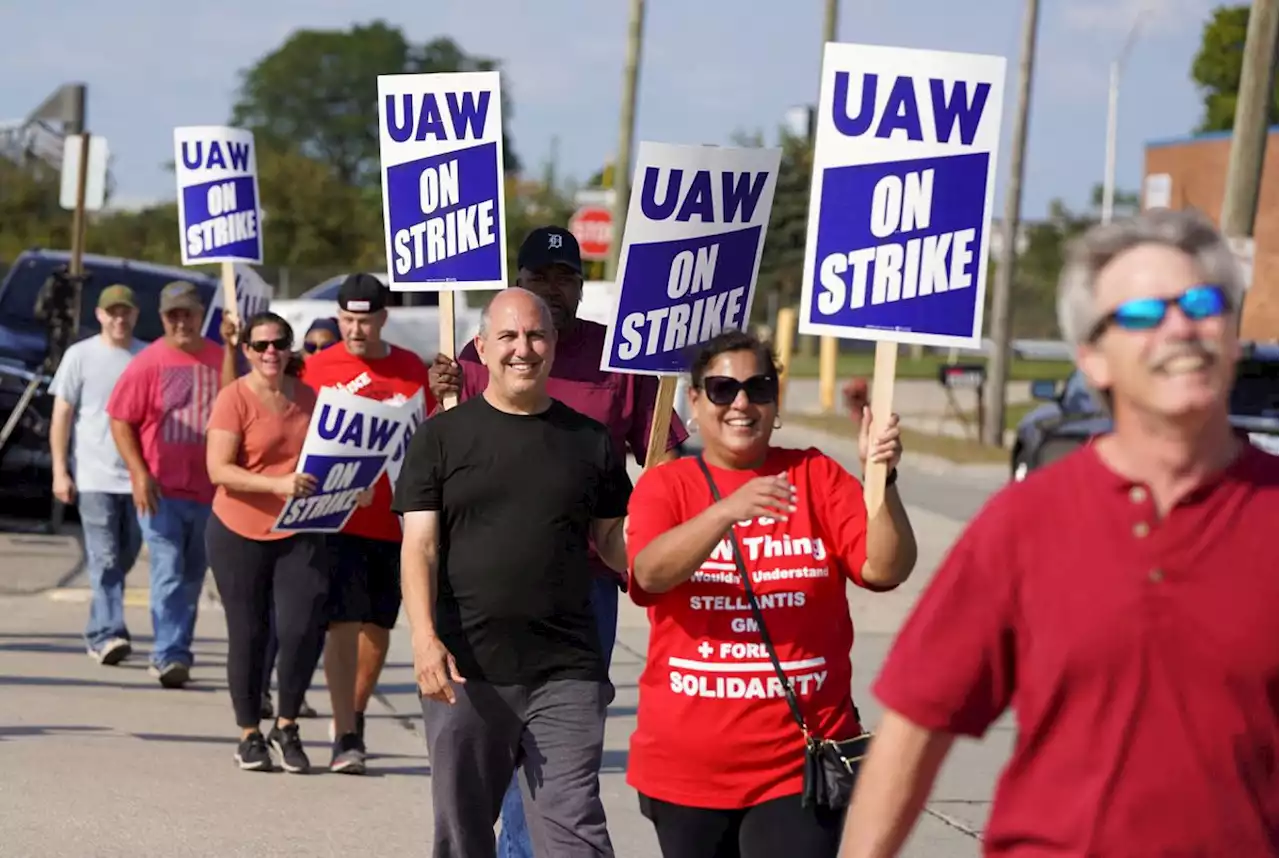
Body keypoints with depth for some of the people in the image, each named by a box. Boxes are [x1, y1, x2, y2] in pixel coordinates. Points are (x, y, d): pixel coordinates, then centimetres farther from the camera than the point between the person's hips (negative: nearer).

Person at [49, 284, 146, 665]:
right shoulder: (81, 356, 1)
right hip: (95, 477, -3)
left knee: (123, 559, 10)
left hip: (138, 477, 3)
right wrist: (60, 472, -5)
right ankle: (108, 633, -15)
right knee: (104, 559, -10)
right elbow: (61, 416, 2)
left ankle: (98, 631, 27)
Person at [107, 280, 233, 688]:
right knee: (168, 573, -11)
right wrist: (139, 473, -11)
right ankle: (170, 655, -13)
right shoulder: (148, 362, -5)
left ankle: (175, 653, 24)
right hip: (160, 490, -4)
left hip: (208, 492, 4)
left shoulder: (221, 359, 4)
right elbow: (121, 421, -4)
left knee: (192, 577, 12)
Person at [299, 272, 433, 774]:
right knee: (344, 623, -9)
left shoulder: (411, 369, 7)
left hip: (394, 516, 3)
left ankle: (354, 715, 30)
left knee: (379, 624, 11)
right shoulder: (318, 368, 1)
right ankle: (345, 736, -9)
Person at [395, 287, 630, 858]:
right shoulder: (444, 436, 5)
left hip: (567, 671, 0)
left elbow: (612, 539, 14)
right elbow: (419, 545, -1)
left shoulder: (590, 441, 10)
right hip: (465, 668, 0)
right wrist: (424, 636, -16)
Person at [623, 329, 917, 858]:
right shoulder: (664, 486, 3)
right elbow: (650, 572, -18)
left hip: (798, 766, -1)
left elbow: (885, 569, -7)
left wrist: (882, 481, -24)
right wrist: (729, 510, -33)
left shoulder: (816, 476, 4)